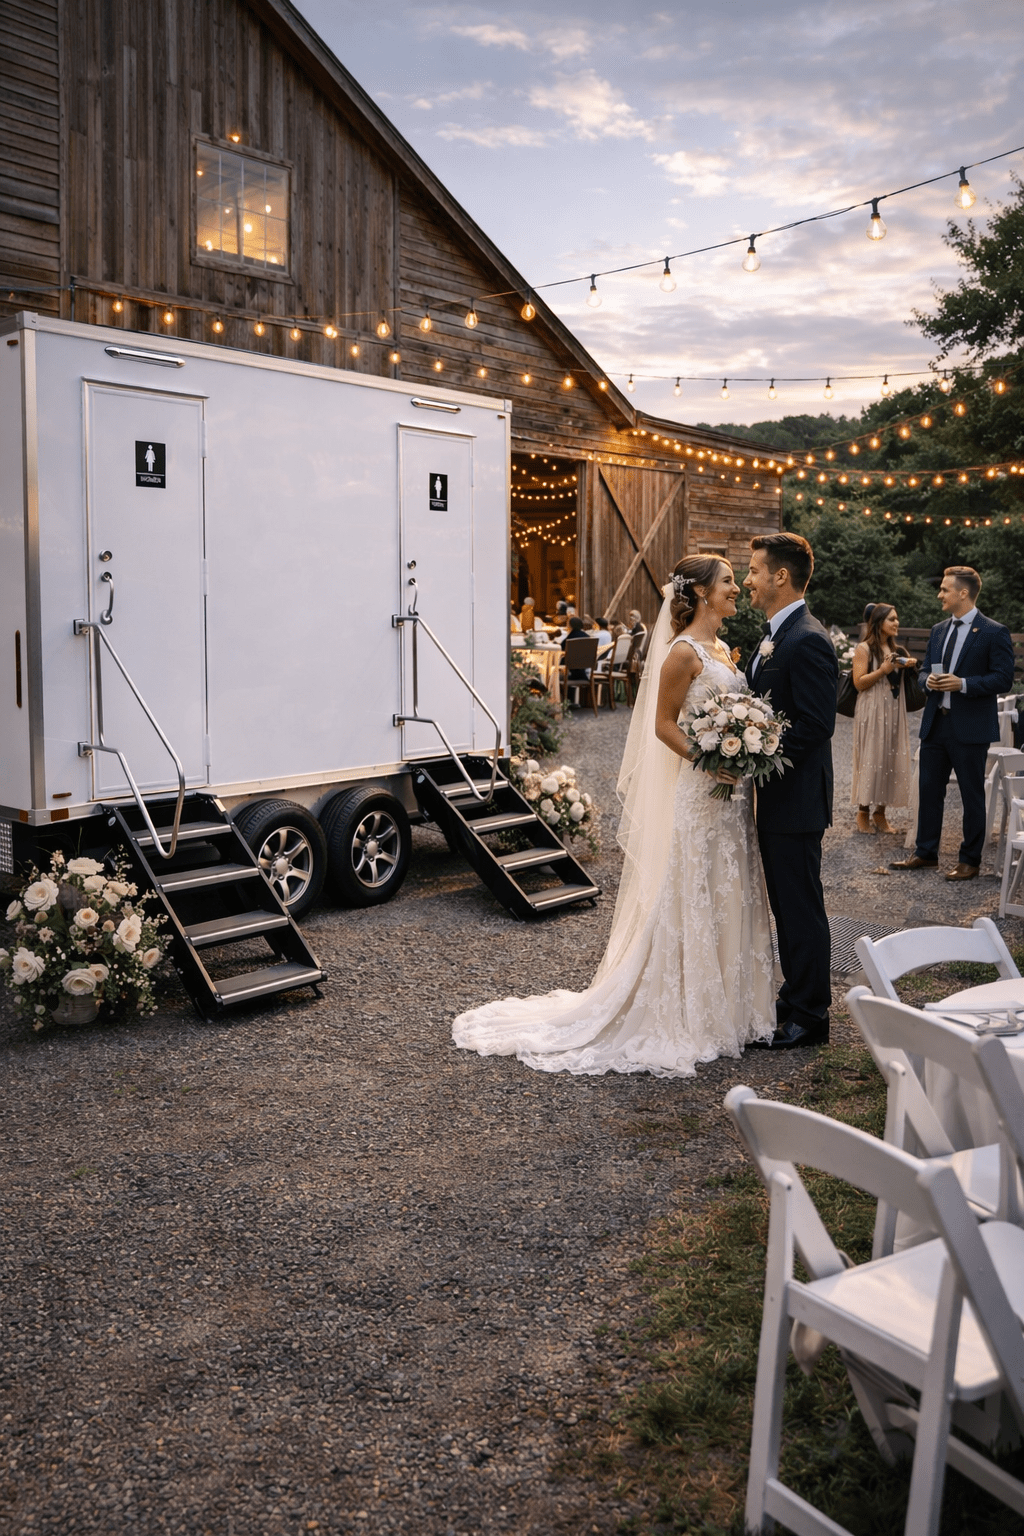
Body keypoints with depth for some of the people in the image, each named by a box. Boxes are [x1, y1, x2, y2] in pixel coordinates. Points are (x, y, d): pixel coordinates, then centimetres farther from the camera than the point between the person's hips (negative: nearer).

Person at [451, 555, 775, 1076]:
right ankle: (687, 1018, 11)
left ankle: (723, 1009, 27)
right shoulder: (683, 652, -14)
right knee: (693, 902, -1)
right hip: (700, 796, -9)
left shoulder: (720, 650, 14)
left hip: (732, 795, 9)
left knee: (727, 899, 15)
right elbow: (665, 725, -15)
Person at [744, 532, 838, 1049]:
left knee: (802, 909, 1)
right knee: (786, 905, 18)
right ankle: (796, 998, 31)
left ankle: (810, 1016, 12)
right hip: (773, 797, 10)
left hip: (795, 799, -10)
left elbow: (815, 726, -23)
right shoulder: (773, 636, 13)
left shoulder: (808, 641, -19)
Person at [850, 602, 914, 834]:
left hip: (894, 712, 6)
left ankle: (880, 813, 13)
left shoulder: (898, 650, 12)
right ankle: (863, 813, 7)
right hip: (872, 712, -6)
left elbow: (905, 682, 19)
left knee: (891, 759, 5)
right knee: (870, 758, -4)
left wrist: (909, 667, 1)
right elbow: (859, 682, -11)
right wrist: (883, 670, -18)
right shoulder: (864, 649, -5)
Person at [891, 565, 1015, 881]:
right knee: (928, 790, 10)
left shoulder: (994, 632, -8)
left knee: (972, 795, 4)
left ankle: (970, 860, 15)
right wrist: (929, 682, -5)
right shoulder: (938, 631, 12)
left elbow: (1003, 679, -11)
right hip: (936, 724, 6)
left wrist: (963, 684, -22)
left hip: (971, 728, -6)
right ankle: (925, 853, 22)